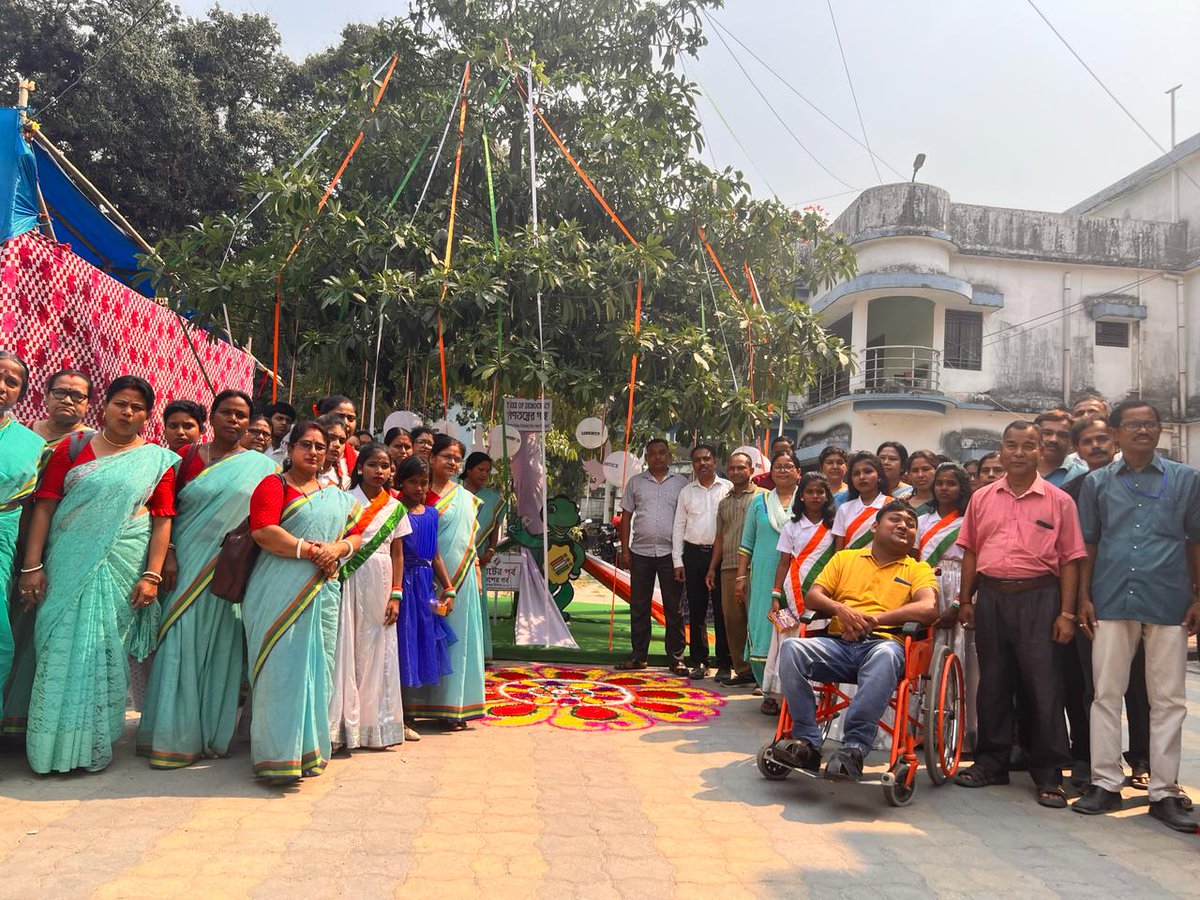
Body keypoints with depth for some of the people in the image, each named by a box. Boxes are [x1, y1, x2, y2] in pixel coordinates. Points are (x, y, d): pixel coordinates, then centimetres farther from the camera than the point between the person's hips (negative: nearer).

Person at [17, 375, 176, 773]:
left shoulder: (157, 460, 4)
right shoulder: (73, 446, 5)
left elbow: (163, 520, 0)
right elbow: (44, 506, 1)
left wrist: (152, 575, -7)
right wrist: (32, 565, -6)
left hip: (122, 568, -1)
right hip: (68, 564, 1)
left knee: (104, 650, 3)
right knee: (62, 647, 2)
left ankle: (93, 744, 17)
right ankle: (52, 744, 16)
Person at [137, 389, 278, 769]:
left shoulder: (262, 467, 5)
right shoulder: (188, 456, 5)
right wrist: (167, 553, -9)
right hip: (187, 563, 0)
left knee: (220, 646, 5)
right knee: (180, 641, 0)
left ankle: (212, 733, 16)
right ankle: (174, 735, 10)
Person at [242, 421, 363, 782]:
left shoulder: (338, 497, 19)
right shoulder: (274, 485, 1)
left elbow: (356, 535, 15)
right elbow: (263, 531, -14)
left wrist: (338, 549, -7)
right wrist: (311, 550, -15)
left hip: (324, 594, 6)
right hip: (280, 596, -5)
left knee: (317, 670, 7)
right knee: (281, 669, -6)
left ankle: (310, 749, 17)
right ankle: (277, 755, 0)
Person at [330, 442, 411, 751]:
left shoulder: (396, 508, 9)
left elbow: (397, 555, 9)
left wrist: (396, 595, 2)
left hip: (381, 586, 3)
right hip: (350, 583, -3)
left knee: (376, 653, 7)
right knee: (346, 649, -4)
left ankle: (373, 726, 18)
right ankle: (342, 726, 5)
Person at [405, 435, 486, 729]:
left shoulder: (466, 498, 11)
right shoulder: (420, 495, 0)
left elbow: (470, 539, 13)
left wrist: (476, 574, 8)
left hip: (460, 576, 3)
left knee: (456, 637, 3)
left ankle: (453, 706, 9)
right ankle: (420, 702, 10)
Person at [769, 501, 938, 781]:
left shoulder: (918, 570, 19)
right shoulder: (844, 558, 25)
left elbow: (928, 609, -2)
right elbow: (812, 596, 15)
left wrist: (875, 618, -11)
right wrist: (840, 609, -7)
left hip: (883, 643, -2)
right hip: (838, 643, 3)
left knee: (885, 655, -40)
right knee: (791, 648, -28)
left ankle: (854, 749, -36)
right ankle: (807, 742, -22)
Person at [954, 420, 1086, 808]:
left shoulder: (1058, 501, 2)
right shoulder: (982, 498, 9)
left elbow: (1070, 560, -1)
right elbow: (970, 552, 12)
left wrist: (1066, 613, -6)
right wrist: (966, 600, 8)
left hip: (1038, 598, -3)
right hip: (990, 597, 3)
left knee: (1043, 684, 0)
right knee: (992, 681, 10)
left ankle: (1048, 773, 12)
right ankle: (992, 761, 23)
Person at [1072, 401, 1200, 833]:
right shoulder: (1098, 482, 8)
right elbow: (1088, 543, 10)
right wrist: (1084, 597, 4)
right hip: (1111, 602, 1)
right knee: (1106, 693, 5)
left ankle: (1164, 792, 15)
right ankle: (1106, 783, 15)